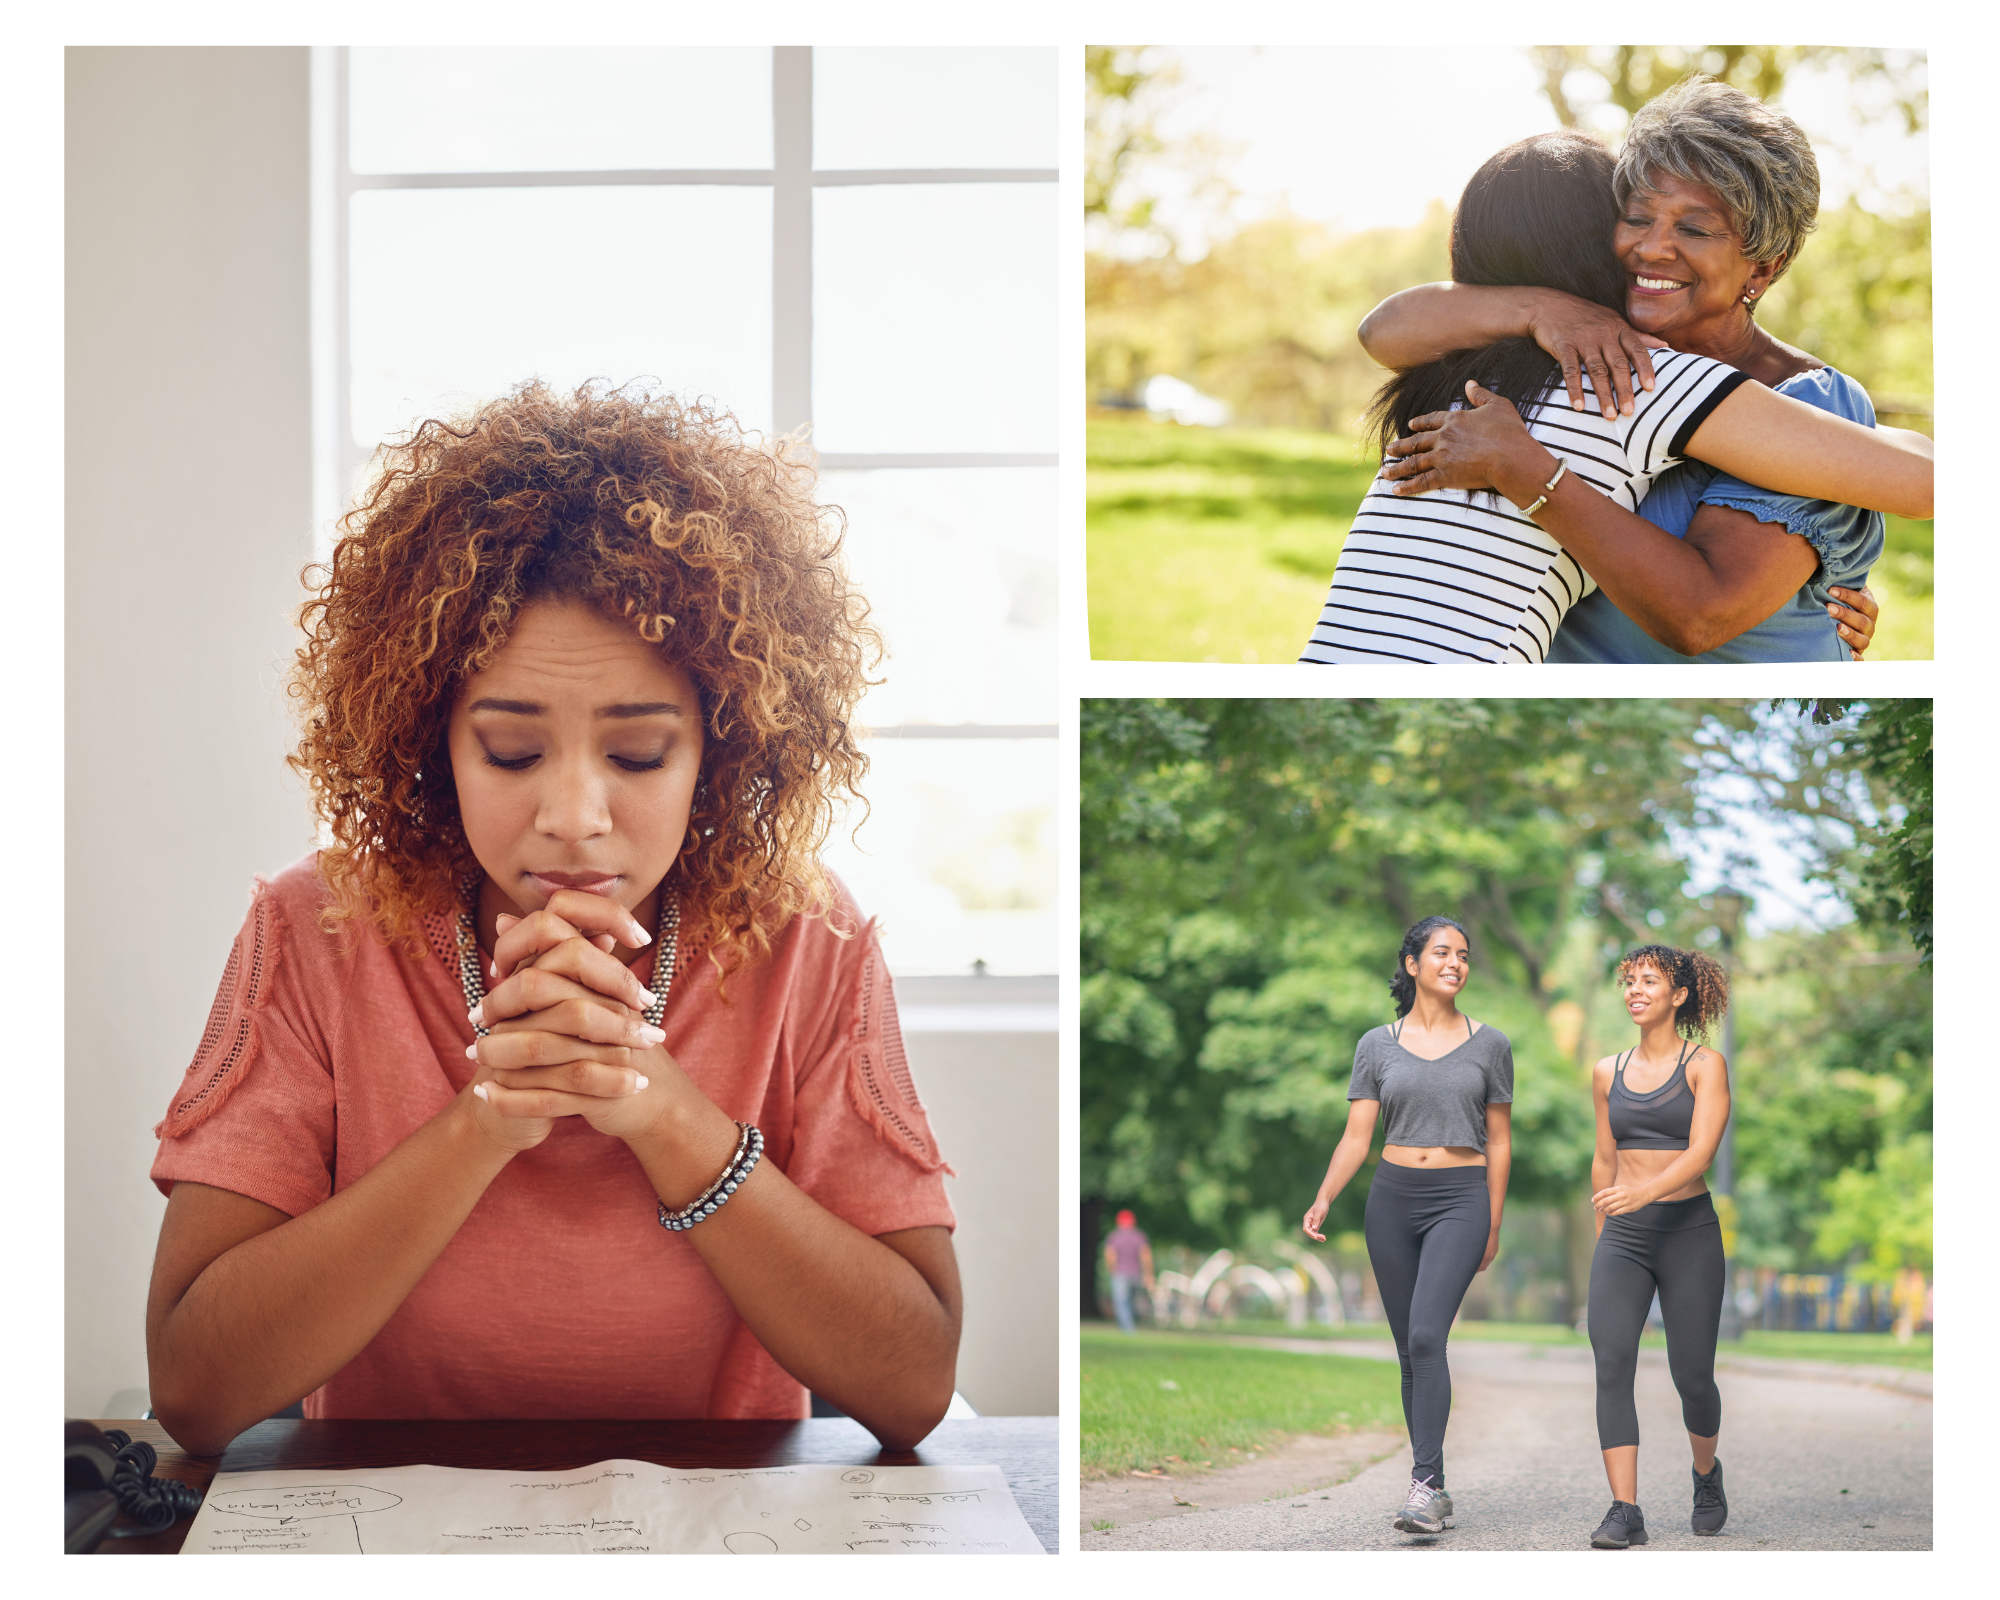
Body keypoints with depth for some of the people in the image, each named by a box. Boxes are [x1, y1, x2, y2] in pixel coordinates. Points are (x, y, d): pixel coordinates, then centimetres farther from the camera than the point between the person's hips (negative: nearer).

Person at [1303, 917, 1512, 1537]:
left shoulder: (1489, 1044, 5)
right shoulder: (1377, 1045, 7)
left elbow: (1498, 1141, 9)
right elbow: (1356, 1137, 4)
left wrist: (1493, 1225, 7)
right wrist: (1323, 1199, -10)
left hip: (1461, 1199, -3)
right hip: (1392, 1199, 3)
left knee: (1426, 1336, -19)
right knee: (1411, 1348, 6)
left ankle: (1425, 1484, -21)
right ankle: (1435, 1487, 14)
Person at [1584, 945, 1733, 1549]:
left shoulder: (1705, 1065, -2)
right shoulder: (1609, 1072, 11)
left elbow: (1700, 1152, -15)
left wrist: (1645, 1190, -32)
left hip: (1688, 1231, -3)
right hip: (1623, 1235, 3)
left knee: (1691, 1374, 1)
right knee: (1611, 1363, -15)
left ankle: (1706, 1474, 33)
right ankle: (1625, 1511, -16)